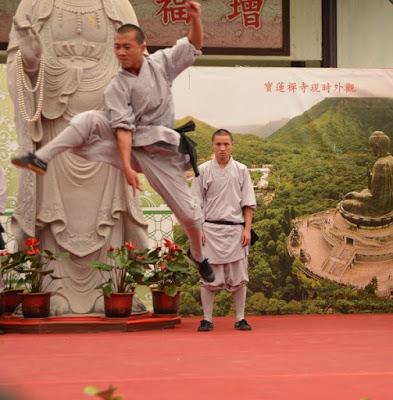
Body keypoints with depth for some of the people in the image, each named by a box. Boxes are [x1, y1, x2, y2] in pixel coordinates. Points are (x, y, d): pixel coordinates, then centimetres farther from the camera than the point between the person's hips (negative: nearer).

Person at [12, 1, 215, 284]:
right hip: (128, 148, -1)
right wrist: (127, 166, -28)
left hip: (158, 152, 1)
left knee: (189, 212, -1)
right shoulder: (117, 87, -7)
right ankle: (41, 159, -27)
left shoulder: (160, 63, -1)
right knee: (89, 120, -26)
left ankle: (198, 256, 29)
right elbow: (123, 127, -16)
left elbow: (194, 46, -1)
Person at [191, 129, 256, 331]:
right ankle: (207, 319, 7)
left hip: (236, 229, 1)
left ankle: (240, 319, 10)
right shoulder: (203, 170, 3)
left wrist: (247, 229, -3)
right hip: (211, 229, -1)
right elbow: (196, 204, 4)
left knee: (239, 277, 3)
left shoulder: (241, 170, 6)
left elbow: (248, 203, 6)